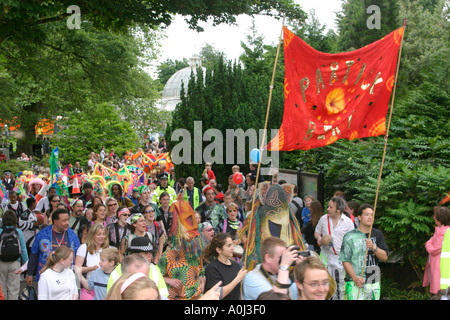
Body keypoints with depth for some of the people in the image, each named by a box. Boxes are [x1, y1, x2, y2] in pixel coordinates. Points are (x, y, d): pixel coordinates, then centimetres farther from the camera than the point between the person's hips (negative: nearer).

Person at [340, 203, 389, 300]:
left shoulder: (377, 234, 9)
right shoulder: (350, 236, -3)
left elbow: (384, 257, 3)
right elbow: (345, 260, -5)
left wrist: (374, 247, -16)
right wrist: (355, 278, -17)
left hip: (374, 282, 4)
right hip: (355, 283, -4)